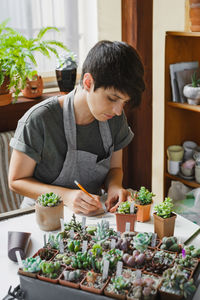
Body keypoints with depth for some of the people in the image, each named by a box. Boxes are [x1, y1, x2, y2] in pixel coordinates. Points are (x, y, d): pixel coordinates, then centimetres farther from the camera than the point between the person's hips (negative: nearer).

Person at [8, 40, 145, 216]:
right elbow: (16, 181, -10)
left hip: (92, 213, 3)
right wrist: (67, 196, -24)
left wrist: (114, 186, -12)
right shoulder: (39, 120, -19)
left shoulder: (115, 118, -2)